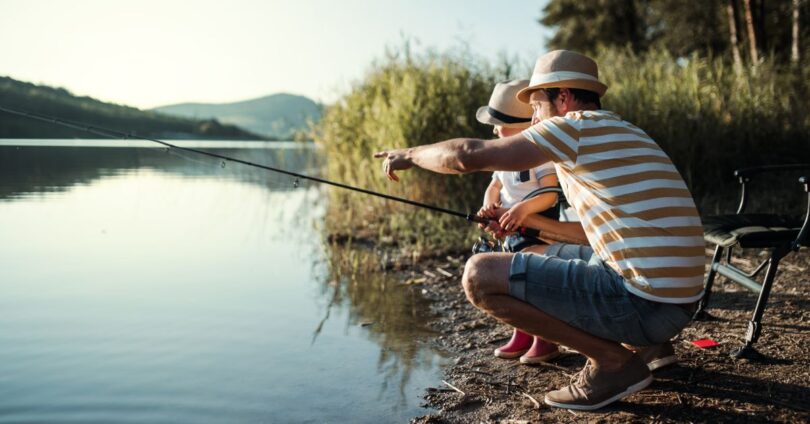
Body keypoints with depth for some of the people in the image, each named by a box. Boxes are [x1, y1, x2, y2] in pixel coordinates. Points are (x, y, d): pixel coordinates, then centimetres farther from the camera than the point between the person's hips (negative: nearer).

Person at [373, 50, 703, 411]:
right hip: (674, 297, 10)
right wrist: (533, 223, 28)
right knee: (550, 258, 30)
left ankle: (612, 359, -3)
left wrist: (411, 154, 7)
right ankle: (644, 342, 17)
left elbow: (469, 155, -11)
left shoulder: (578, 126, -8)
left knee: (479, 275, -9)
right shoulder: (622, 134, 19)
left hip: (646, 300, -10)